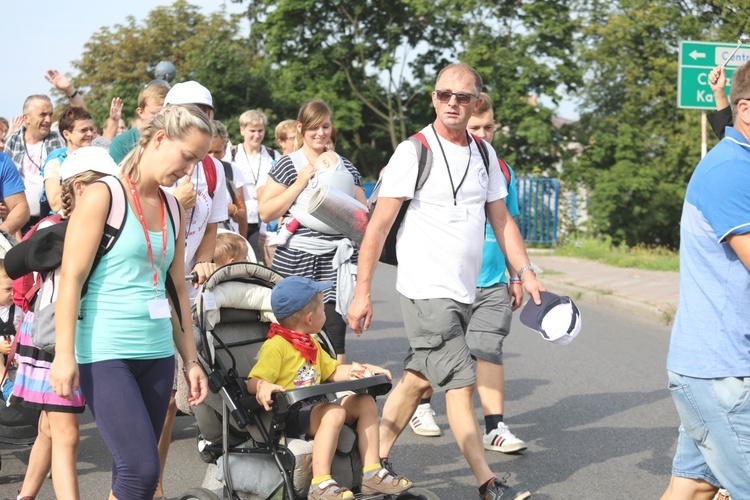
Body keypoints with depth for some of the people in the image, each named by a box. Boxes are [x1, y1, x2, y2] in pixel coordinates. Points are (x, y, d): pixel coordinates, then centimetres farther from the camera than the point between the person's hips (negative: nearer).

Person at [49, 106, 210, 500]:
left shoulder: (172, 209, 14)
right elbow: (71, 278, -10)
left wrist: (190, 359, 17)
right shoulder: (103, 196, -6)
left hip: (157, 352, 7)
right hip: (105, 353, -6)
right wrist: (65, 354, -15)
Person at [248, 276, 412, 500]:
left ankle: (371, 472, -1)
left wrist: (364, 369, 18)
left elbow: (333, 371, 31)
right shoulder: (276, 346, -10)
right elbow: (253, 382, -18)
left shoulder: (311, 345, 22)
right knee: (335, 412, -34)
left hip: (314, 410, 10)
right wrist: (264, 386, -41)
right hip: (288, 418, -9)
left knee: (365, 402, 0)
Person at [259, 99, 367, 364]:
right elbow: (266, 213, -5)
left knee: (335, 337, -4)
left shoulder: (345, 167, 15)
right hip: (296, 262, -3)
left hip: (335, 262, 3)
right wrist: (300, 183, -11)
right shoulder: (288, 165, 3)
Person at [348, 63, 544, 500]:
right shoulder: (414, 152, -8)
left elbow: (501, 219, 18)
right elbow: (378, 226, -9)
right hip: (426, 289, -7)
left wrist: (525, 270, 6)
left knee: (420, 378, 12)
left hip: (463, 291, 7)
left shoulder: (484, 154, 11)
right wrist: (362, 292, -12)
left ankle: (377, 460, 23)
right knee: (461, 382, -8)